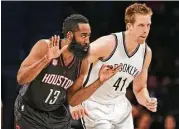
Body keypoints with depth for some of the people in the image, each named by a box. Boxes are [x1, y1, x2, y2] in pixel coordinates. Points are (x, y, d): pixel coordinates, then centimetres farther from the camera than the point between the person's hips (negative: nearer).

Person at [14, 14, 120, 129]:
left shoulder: (82, 62, -7)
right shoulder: (45, 47, -19)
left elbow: (72, 99, 0)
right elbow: (21, 79, -26)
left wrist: (100, 81, -10)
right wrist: (46, 59, -38)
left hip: (58, 115, 4)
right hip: (29, 112, -4)